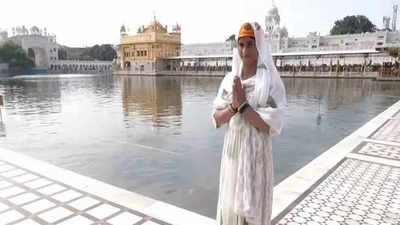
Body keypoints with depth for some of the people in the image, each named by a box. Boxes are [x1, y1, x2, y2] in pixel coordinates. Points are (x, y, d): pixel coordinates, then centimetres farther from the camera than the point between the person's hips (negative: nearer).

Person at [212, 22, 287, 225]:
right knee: (230, 206, 16)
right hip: (232, 152, 5)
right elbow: (217, 119, 1)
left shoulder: (271, 80, -11)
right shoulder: (229, 79, 3)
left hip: (256, 155, -4)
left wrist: (243, 104, -21)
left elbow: (272, 126, -17)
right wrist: (233, 106, -17)